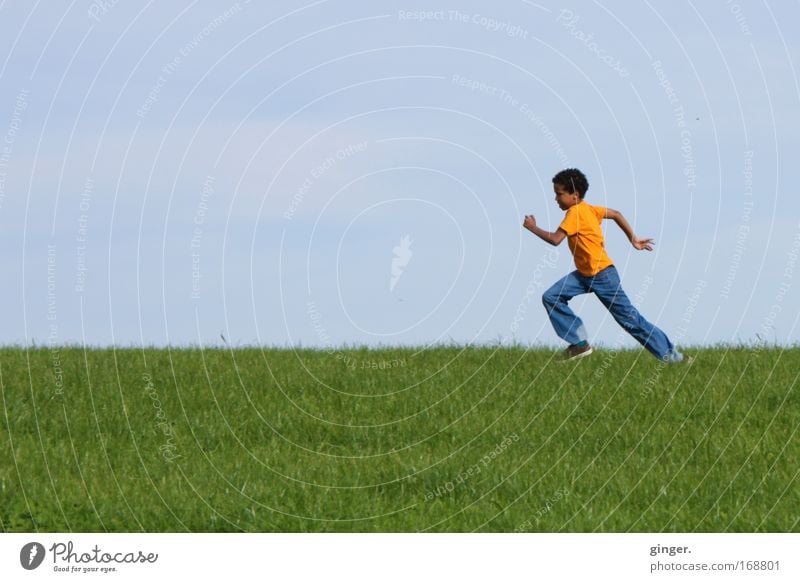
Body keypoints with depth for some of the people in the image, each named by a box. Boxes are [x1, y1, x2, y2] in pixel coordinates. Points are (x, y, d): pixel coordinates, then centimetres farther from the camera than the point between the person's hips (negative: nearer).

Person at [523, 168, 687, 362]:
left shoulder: (575, 213, -20)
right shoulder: (588, 209, 7)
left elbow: (555, 239, -27)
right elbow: (616, 214, 14)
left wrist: (533, 227, -12)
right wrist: (633, 238, 17)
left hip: (602, 275, -9)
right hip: (585, 274, 9)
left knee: (630, 319, -3)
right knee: (551, 297, -2)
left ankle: (670, 355, 5)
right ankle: (579, 344, 0)